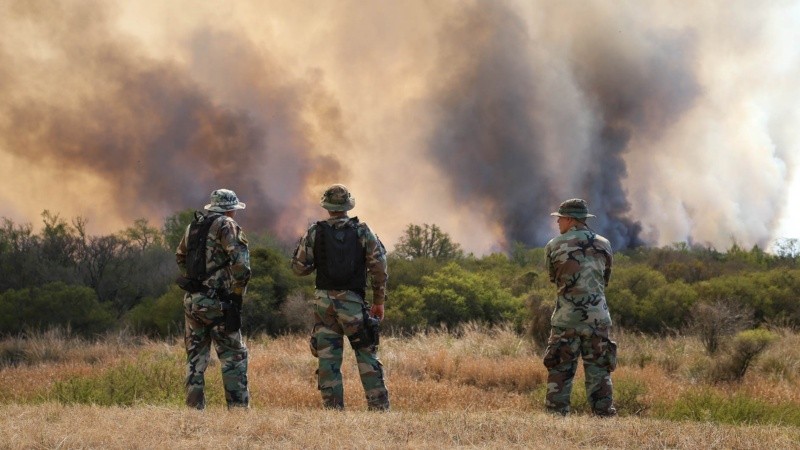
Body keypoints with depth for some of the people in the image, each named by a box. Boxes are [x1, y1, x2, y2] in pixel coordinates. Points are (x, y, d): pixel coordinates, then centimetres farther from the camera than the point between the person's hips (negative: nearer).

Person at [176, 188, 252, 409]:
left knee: (196, 357, 12)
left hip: (192, 300, 6)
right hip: (216, 302, -6)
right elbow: (240, 261, -19)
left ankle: (194, 408, 11)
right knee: (234, 356, 2)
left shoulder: (193, 226, 13)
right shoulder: (227, 226, -8)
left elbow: (180, 256, 27)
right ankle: (238, 407, -3)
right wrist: (238, 292, -9)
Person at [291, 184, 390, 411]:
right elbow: (379, 266, -3)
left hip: (324, 301, 1)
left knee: (328, 359, 5)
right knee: (367, 357, 4)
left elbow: (299, 267, 4)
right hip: (353, 302, -1)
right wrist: (378, 302, 4)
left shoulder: (315, 233, 1)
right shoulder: (362, 231, 0)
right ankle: (379, 407, -1)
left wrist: (301, 244, 23)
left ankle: (333, 408, 1)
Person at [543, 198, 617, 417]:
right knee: (599, 370, 7)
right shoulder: (603, 245, 5)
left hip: (566, 317, -2)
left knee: (560, 370, 4)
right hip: (598, 317, 2)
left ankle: (556, 414, 0)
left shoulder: (555, 246, -2)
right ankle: (605, 414, 4)